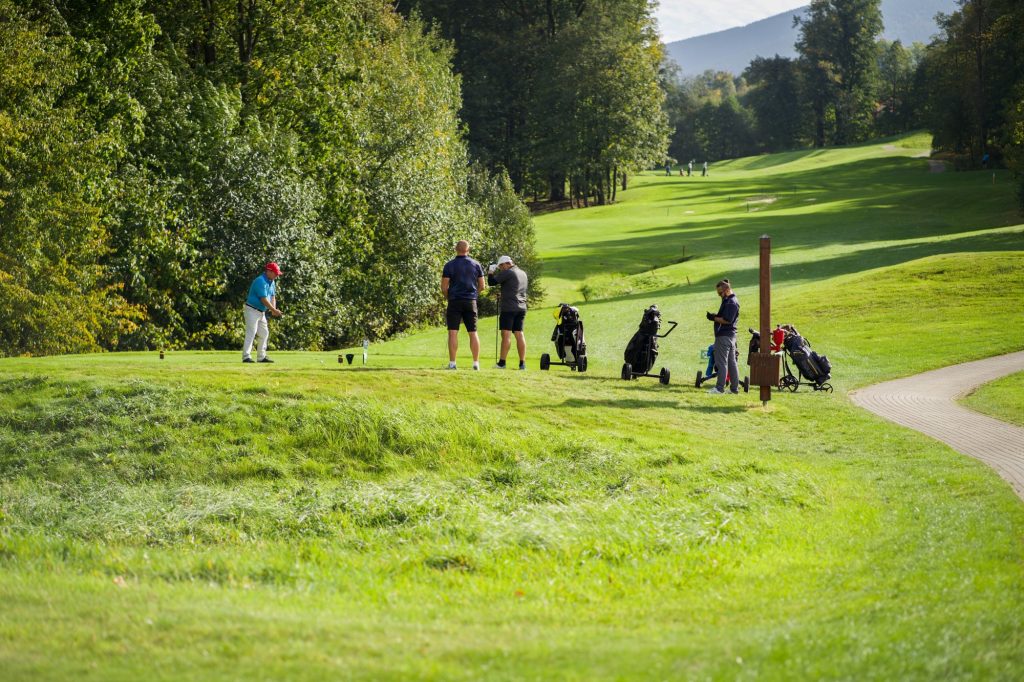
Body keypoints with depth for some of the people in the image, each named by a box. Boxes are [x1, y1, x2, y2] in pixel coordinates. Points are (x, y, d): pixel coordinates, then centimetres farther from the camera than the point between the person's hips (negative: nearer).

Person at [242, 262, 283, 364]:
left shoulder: (272, 282, 11)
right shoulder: (261, 281, -20)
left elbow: (273, 297, 12)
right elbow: (264, 299, -24)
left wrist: (273, 309, -6)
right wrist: (274, 310, -21)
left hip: (262, 312, 10)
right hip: (252, 310, -10)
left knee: (264, 333, 10)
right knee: (251, 332, -15)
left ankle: (261, 356, 15)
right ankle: (246, 357, -18)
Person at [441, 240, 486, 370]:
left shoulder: (449, 265, -3)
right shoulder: (476, 265, 4)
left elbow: (444, 287, -4)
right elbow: (481, 286, 7)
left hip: (455, 301, -2)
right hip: (471, 301, 2)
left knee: (453, 333, -3)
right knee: (473, 333, 7)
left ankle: (452, 363, -9)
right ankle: (476, 363, 4)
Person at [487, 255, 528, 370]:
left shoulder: (508, 273, -8)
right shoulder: (523, 274, 16)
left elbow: (491, 282, -8)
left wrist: (490, 272, 10)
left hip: (509, 308, -7)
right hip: (521, 308, 7)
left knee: (506, 334, -7)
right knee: (519, 334, 7)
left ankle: (502, 362, -9)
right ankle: (522, 363, 3)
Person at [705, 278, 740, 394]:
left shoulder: (730, 302, -16)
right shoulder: (733, 300, 16)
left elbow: (727, 320, -22)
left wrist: (714, 318, -13)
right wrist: (716, 317, 8)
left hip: (724, 336, -11)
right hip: (731, 335, 11)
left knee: (721, 362, -7)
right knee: (732, 362, 12)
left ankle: (720, 388, -6)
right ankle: (734, 388, 15)